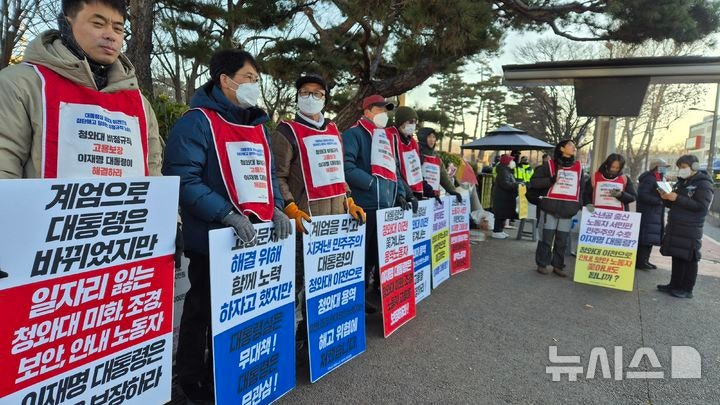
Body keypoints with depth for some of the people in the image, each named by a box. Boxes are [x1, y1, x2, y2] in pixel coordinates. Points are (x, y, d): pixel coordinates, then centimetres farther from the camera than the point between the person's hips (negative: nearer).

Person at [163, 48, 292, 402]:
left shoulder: (258, 124, 15)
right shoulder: (197, 121, -9)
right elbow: (182, 178, -18)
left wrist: (276, 207, 2)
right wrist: (227, 214, -25)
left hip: (256, 238, 7)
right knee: (204, 311, 10)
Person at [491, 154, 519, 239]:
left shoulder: (508, 171, 18)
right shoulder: (504, 172, -17)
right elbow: (505, 184, -27)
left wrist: (517, 185, 9)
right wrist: (516, 185, -24)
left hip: (505, 197, 11)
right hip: (502, 197, -11)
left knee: (503, 215, 14)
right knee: (501, 214, -7)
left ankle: (500, 230, 21)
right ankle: (496, 232, -2)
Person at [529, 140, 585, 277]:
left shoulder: (578, 168, 13)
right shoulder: (549, 165, -1)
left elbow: (582, 188, 21)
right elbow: (534, 182, -3)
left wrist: (583, 205, 13)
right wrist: (551, 180, -15)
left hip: (568, 211, 4)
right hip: (550, 209, -4)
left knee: (562, 241, 7)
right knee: (546, 238, 1)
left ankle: (558, 266, 19)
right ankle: (542, 264, 13)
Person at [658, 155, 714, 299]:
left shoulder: (704, 184, -7)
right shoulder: (681, 182, 15)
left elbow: (702, 207, -17)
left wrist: (677, 198, -22)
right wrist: (666, 198, 0)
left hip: (690, 230, -7)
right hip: (675, 227, 7)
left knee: (689, 259, -1)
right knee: (676, 257, 11)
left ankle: (687, 290, 6)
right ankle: (675, 285, 19)